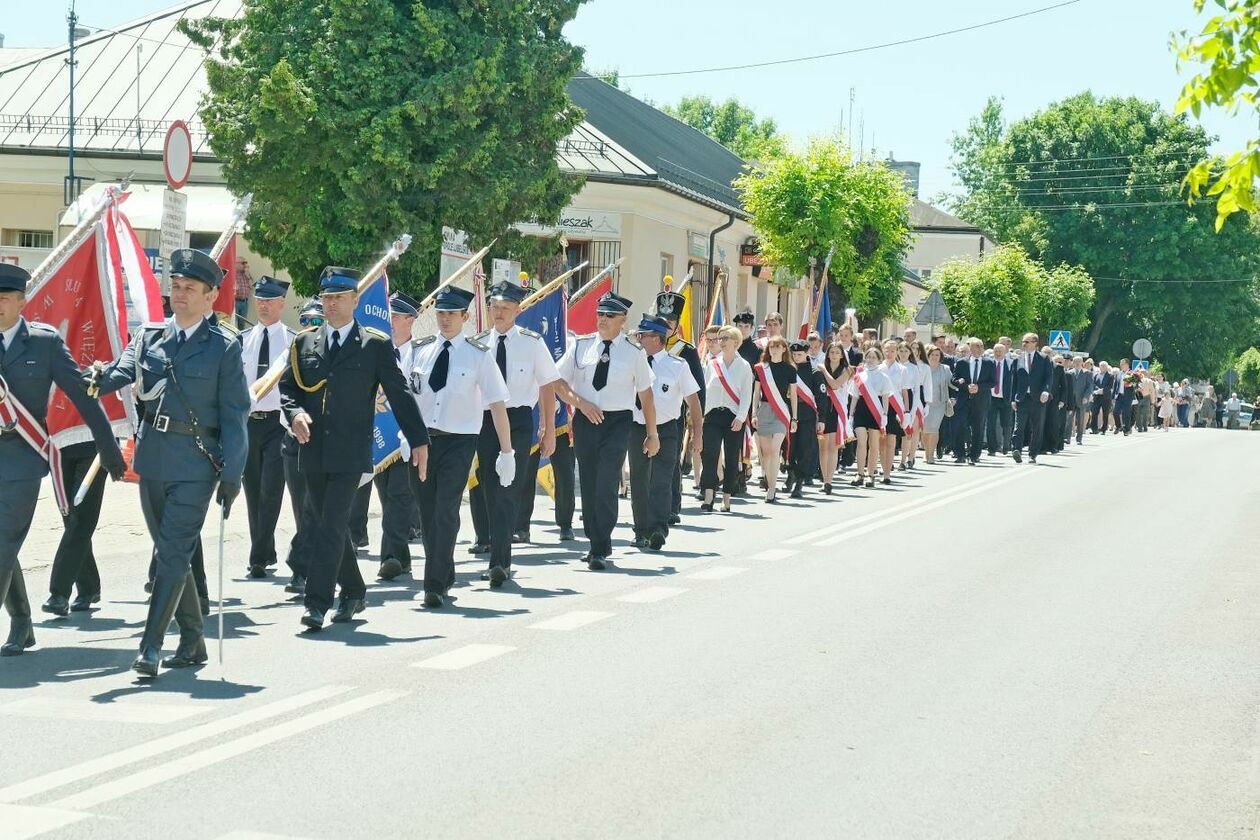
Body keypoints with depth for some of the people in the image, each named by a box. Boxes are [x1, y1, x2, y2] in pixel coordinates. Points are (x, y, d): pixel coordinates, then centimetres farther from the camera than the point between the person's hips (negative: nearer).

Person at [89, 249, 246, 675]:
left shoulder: (224, 347, -2)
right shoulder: (150, 336, 10)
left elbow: (235, 414, -4)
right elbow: (124, 370, -5)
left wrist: (232, 474, -9)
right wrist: (101, 378, -29)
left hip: (195, 463, -5)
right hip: (152, 458, 5)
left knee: (175, 552, -10)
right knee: (170, 552, 12)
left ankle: (151, 646, -11)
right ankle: (192, 641, 24)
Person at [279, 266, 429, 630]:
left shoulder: (376, 344, 1)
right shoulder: (304, 342, 11)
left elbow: (399, 394, 3)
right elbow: (287, 387, 15)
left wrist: (419, 439, 1)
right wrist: (295, 413, -7)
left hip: (350, 452, -4)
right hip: (313, 451, 4)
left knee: (332, 525, -12)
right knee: (328, 525, 12)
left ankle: (317, 603, -13)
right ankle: (353, 592, 29)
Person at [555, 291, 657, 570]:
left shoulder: (634, 352, -1)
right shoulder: (581, 346, 4)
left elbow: (646, 394, 6)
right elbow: (559, 382, 7)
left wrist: (652, 434, 9)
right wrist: (581, 403, -10)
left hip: (618, 422, -3)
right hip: (585, 421, 3)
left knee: (606, 486, -11)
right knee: (588, 485, 9)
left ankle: (601, 550, -6)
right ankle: (595, 543, 22)